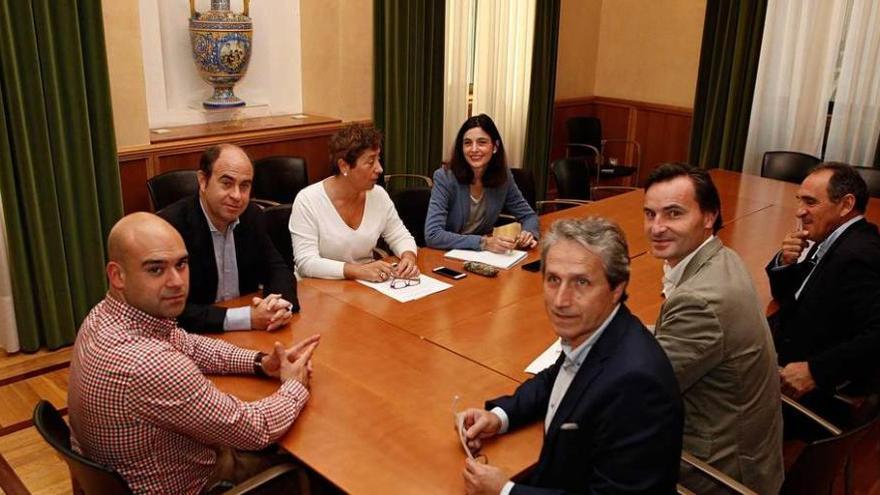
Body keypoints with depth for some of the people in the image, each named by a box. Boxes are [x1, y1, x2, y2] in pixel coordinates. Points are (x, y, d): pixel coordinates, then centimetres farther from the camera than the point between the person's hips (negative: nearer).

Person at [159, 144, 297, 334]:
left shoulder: (252, 216, 1)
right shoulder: (170, 225, -17)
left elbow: (277, 269, 6)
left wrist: (282, 304, -16)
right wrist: (248, 318, -26)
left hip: (249, 337, 5)